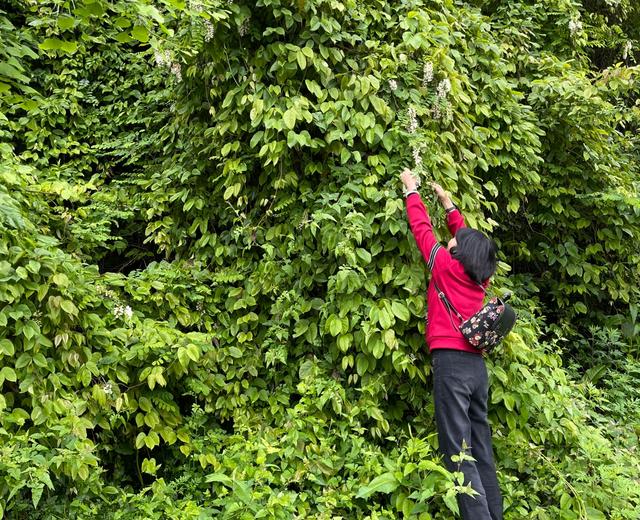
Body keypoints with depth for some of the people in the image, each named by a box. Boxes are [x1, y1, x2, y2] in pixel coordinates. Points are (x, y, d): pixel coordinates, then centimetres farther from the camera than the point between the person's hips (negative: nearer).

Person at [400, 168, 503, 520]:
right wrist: (447, 203, 38)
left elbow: (422, 228, 9)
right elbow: (469, 237, 30)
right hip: (476, 364, 7)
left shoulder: (445, 265, 0)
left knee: (458, 453, -9)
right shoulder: (480, 277, 14)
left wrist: (411, 190, 22)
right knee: (481, 450, 9)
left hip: (450, 361, -7)